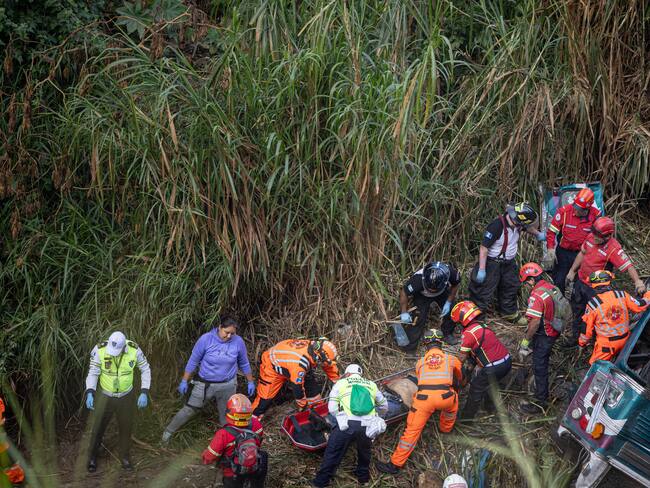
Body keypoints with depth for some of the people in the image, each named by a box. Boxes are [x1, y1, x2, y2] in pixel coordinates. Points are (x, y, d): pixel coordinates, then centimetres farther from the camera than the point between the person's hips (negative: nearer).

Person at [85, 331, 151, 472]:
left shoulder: (134, 350, -24)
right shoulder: (100, 349, -28)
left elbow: (145, 370, -8)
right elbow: (93, 373, -17)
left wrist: (144, 393, -14)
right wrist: (89, 394, -32)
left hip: (126, 396, 1)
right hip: (106, 397, -1)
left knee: (126, 427, 17)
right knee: (98, 428, 13)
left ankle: (124, 454, 44)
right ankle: (93, 456, 41)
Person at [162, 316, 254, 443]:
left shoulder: (238, 342, -11)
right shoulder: (206, 339, -17)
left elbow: (244, 364, 5)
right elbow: (193, 361, -6)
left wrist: (250, 382, 13)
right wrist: (184, 381, -1)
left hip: (228, 386, 1)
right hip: (205, 384, -1)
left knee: (227, 415, 14)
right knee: (189, 410, 6)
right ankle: (168, 431, 25)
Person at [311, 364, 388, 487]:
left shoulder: (340, 383, 18)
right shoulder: (371, 385, 24)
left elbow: (332, 408, 11)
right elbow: (384, 407, 35)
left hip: (347, 424, -2)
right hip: (367, 426, 2)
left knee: (332, 453, 15)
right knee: (365, 451, 31)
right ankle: (363, 476, 45)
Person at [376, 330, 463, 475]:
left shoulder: (420, 362, 24)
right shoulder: (451, 359, 24)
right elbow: (459, 378, 44)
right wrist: (455, 387, 66)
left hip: (424, 397, 0)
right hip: (444, 396, 0)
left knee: (412, 430, 5)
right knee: (453, 398, 36)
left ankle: (395, 464, 5)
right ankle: (446, 428, 54)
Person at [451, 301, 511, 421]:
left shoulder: (468, 333, -14)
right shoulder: (483, 326, 12)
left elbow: (462, 358, -6)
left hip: (494, 368, -8)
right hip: (507, 361, 8)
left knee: (476, 388, 9)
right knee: (488, 382, 31)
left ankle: (467, 415, 20)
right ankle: (491, 406, 46)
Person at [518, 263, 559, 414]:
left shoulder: (536, 296, -27)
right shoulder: (551, 287, 0)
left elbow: (535, 321, -28)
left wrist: (526, 340, -18)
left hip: (543, 336, -9)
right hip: (553, 332, 9)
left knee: (539, 368, 2)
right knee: (543, 363, 30)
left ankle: (540, 402, 10)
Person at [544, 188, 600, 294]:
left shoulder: (596, 215, -12)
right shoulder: (564, 211, -17)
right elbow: (552, 231, -9)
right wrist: (550, 249, -16)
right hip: (563, 252, -1)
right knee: (558, 282, 5)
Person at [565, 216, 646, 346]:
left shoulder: (614, 248, -28)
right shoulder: (591, 237, -10)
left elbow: (628, 266, -31)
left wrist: (637, 281, -47)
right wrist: (572, 271, 13)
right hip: (580, 281, 7)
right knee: (577, 310, 23)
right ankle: (576, 336, 44)